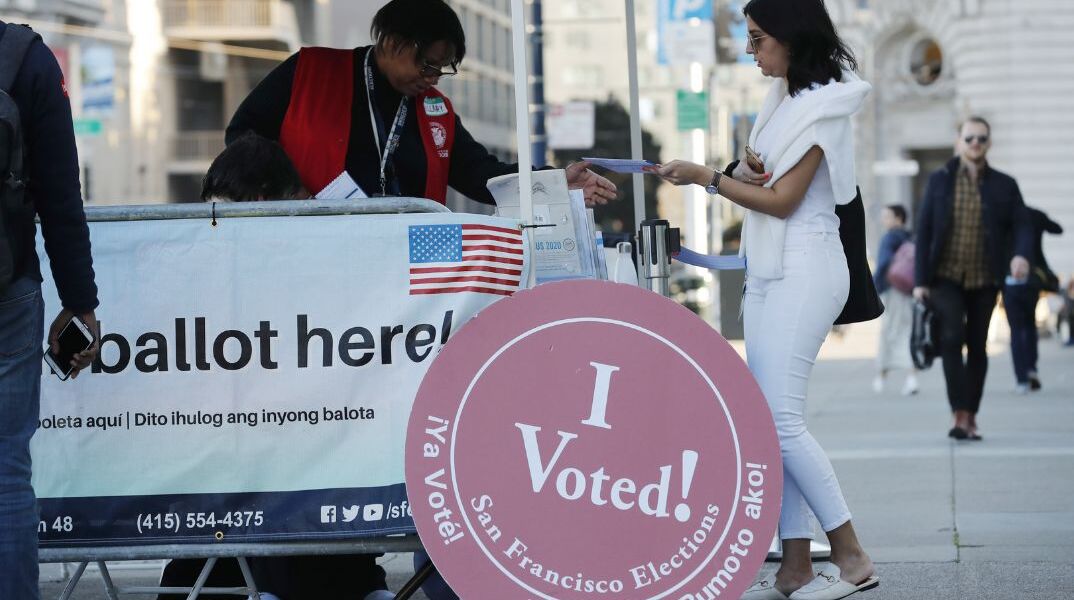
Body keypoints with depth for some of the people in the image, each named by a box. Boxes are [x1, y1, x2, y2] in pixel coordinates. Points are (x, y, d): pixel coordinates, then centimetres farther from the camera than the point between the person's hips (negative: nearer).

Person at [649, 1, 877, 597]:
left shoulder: (823, 105, -12)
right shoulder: (784, 97, 14)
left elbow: (783, 200, -14)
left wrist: (706, 177, -12)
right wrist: (744, 176, 1)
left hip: (802, 273, -9)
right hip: (768, 273, 9)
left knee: (782, 418, -13)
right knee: (773, 421, 4)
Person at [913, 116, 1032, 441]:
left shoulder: (1004, 185, 4)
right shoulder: (940, 180, 2)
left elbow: (1022, 225, -1)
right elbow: (923, 230, 2)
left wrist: (1022, 254, -24)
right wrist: (920, 279, -3)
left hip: (984, 280, 2)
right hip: (946, 277, -2)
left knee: (977, 346, 7)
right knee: (952, 337, -18)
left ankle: (971, 417, 17)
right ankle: (960, 414, -20)